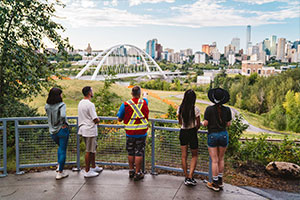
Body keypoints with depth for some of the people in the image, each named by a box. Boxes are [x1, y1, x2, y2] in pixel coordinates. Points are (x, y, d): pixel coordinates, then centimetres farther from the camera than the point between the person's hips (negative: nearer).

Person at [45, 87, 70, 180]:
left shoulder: (47, 106, -1)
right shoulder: (61, 105, -17)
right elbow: (62, 116, -33)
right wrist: (64, 123, -16)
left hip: (52, 131, 6)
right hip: (62, 130, -5)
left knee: (61, 147, 29)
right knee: (63, 151, 6)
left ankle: (59, 165, 25)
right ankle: (60, 173, 11)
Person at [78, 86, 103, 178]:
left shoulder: (81, 103, 9)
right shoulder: (90, 104, -20)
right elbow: (96, 119, -21)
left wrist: (95, 120, 11)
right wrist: (98, 120, 1)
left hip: (84, 129, 10)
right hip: (90, 130, -10)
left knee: (93, 149, 21)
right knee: (89, 151, -1)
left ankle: (94, 167, 33)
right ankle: (87, 171, 8)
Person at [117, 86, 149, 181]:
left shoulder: (125, 104, -7)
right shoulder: (144, 102, -3)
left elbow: (119, 119, 0)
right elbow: (145, 98, 24)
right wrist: (145, 95, 47)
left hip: (130, 133, 1)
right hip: (142, 133, 0)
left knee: (131, 153, 14)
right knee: (139, 153, 5)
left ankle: (131, 171, 26)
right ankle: (137, 173, 10)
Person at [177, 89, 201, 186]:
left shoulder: (180, 108, -3)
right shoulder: (195, 109, -14)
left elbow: (180, 122, 8)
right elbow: (198, 124, -7)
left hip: (183, 132, 3)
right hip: (192, 133, -3)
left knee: (184, 156, 11)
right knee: (194, 156, 12)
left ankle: (186, 177, 17)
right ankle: (190, 178, 3)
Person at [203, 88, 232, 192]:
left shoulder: (209, 109, -12)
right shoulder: (227, 110, -5)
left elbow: (205, 123, -12)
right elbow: (228, 124, 0)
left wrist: (203, 123, 10)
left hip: (212, 135, -2)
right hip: (223, 135, 2)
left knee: (214, 160, 4)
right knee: (221, 159, 17)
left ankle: (215, 184, 11)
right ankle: (220, 181, 26)